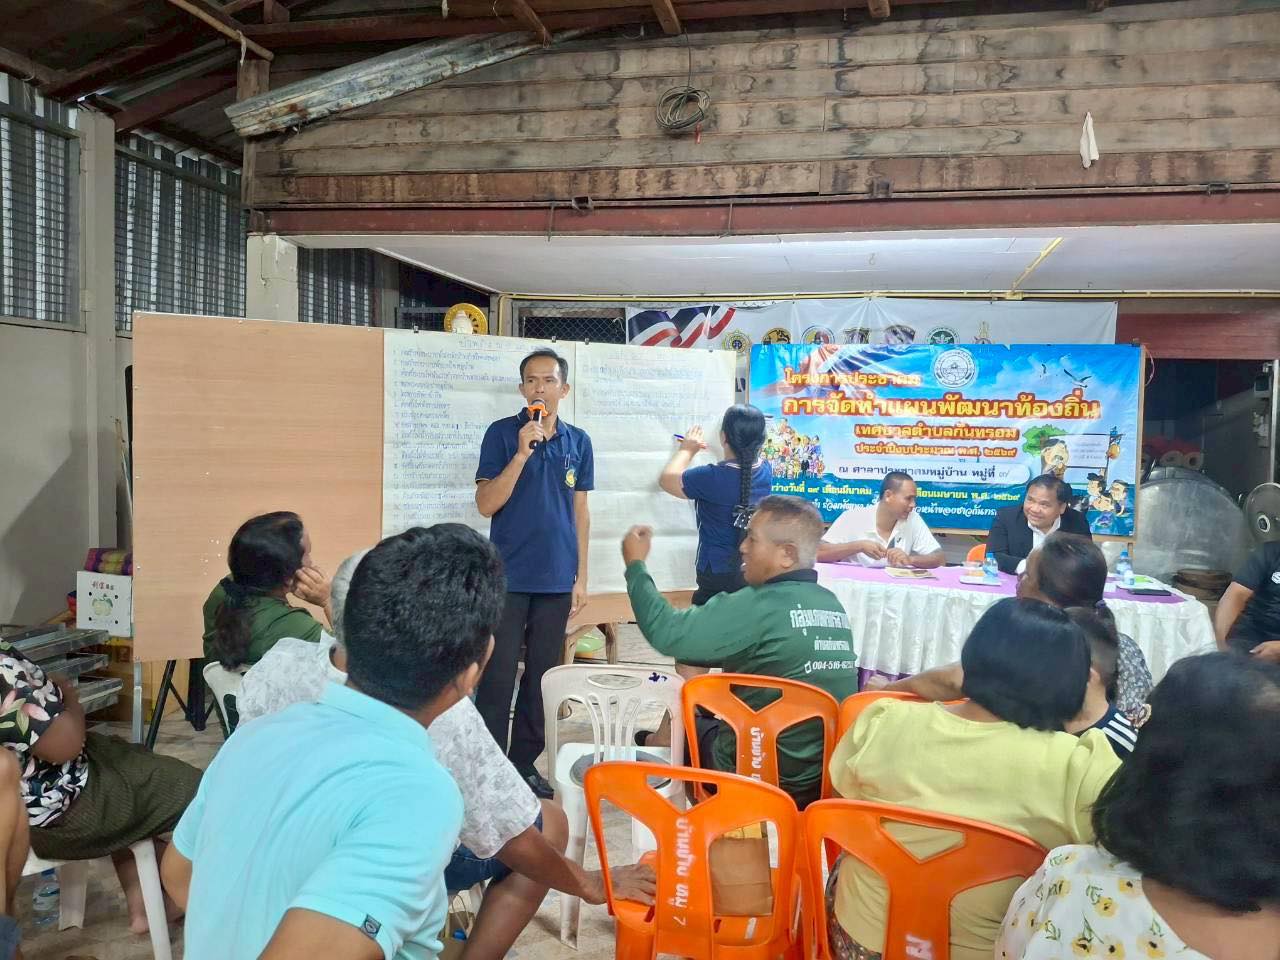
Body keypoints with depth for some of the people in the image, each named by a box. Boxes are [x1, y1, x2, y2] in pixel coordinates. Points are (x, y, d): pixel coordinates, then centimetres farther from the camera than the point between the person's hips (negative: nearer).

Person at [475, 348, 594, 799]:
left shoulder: (578, 442, 7)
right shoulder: (501, 433, -2)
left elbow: (579, 512, 10)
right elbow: (486, 504, -8)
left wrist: (581, 577, 7)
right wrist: (522, 453, -18)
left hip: (557, 580, 3)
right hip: (509, 577, -3)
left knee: (543, 675, 10)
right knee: (498, 676, -1)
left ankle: (525, 762, 22)